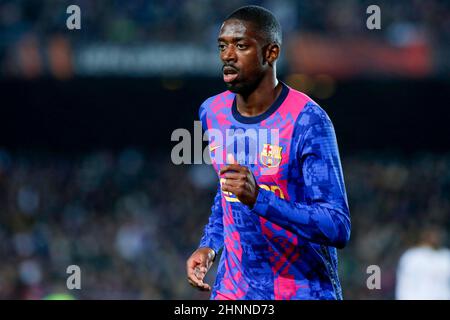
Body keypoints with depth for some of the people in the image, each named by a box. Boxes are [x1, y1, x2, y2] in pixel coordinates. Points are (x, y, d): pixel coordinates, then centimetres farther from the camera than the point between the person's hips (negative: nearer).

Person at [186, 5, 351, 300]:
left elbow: (338, 229, -22)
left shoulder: (308, 121, -17)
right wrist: (210, 245, 5)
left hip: (304, 290, -5)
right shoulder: (212, 112, 3)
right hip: (233, 290, 5)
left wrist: (259, 199, -32)